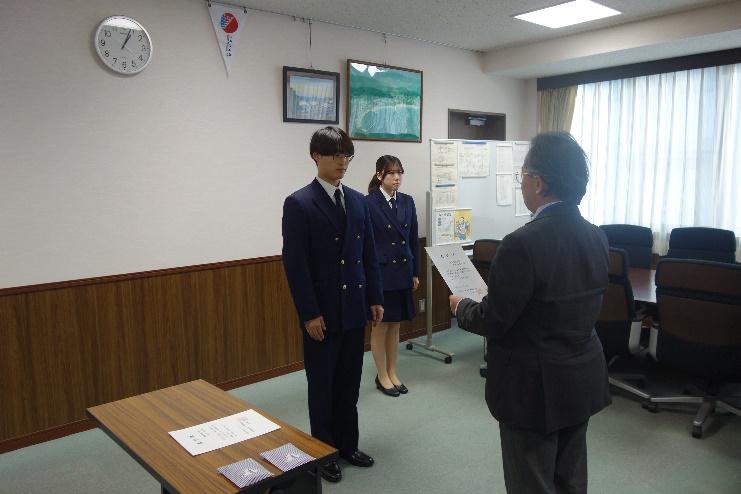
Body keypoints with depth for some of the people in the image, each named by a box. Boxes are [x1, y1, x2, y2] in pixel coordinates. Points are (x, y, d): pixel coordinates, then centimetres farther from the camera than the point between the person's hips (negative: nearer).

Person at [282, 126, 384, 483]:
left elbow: (368, 253, 10)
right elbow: (295, 264, -14)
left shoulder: (357, 200, 8)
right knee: (322, 386, 10)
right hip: (322, 312, -5)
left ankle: (347, 445, 33)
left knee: (349, 383, 16)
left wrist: (375, 298, 6)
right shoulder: (299, 203, -10)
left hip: (354, 309, 5)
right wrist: (309, 314, -16)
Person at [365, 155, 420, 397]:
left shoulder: (407, 201, 7)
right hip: (380, 272, -5)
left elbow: (414, 239, 10)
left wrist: (416, 272, 9)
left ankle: (392, 373, 27)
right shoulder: (369, 203, -10)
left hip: (402, 271, 5)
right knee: (380, 325, 7)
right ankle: (382, 376, 20)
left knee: (395, 325, 14)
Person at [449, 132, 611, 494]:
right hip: (583, 381, 8)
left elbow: (492, 321, -20)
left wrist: (461, 307, 2)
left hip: (535, 388, -7)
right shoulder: (596, 237, 0)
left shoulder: (523, 243, -25)